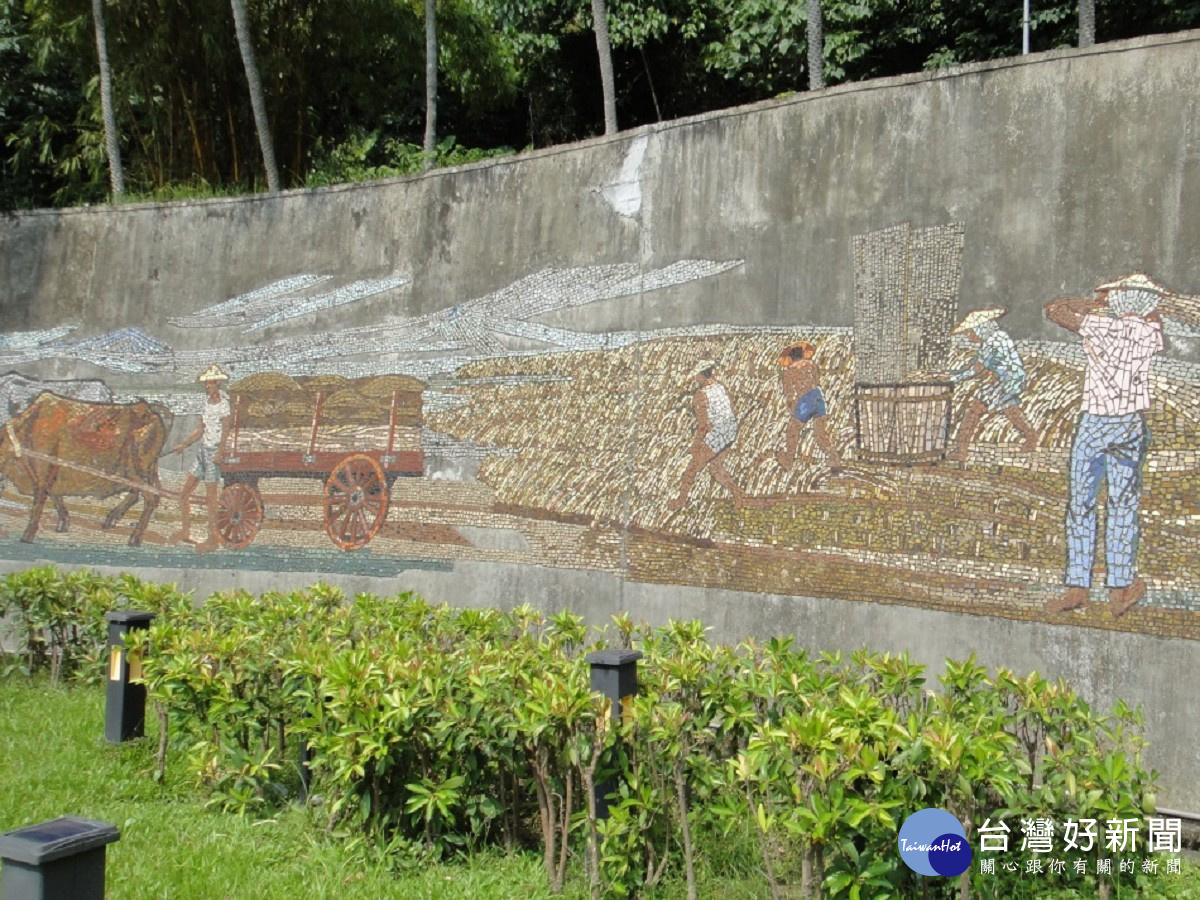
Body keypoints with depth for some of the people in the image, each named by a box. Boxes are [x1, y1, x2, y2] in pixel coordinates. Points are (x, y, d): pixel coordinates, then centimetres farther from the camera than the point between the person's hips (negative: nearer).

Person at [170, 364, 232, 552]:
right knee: (184, 494, 10)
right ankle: (185, 530, 25)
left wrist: (220, 452, -33)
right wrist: (183, 445, 7)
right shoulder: (207, 403, 12)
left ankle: (213, 539, 6)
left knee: (210, 498, -2)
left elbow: (226, 431, -20)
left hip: (214, 452, -8)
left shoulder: (223, 404, -11)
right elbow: (200, 431, 16)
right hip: (203, 451, 8)